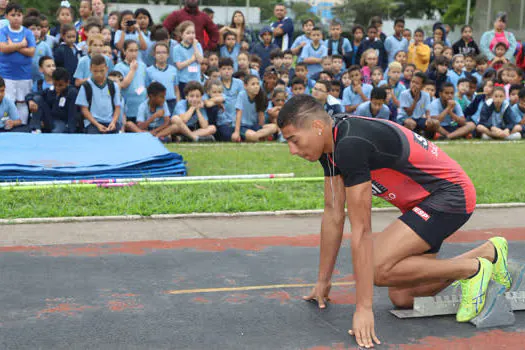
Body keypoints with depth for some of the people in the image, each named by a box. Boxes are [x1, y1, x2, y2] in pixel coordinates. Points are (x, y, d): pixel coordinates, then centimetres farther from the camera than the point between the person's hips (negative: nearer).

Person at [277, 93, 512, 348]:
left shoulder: (351, 144, -30)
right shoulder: (331, 144, -1)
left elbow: (361, 230, -30)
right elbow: (333, 214, 5)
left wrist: (364, 308, -26)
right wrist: (323, 282, 10)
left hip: (450, 195, -10)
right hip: (423, 202, 10)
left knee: (377, 268, -25)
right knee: (402, 297, 9)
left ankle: (472, 269, -4)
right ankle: (487, 253, 25)